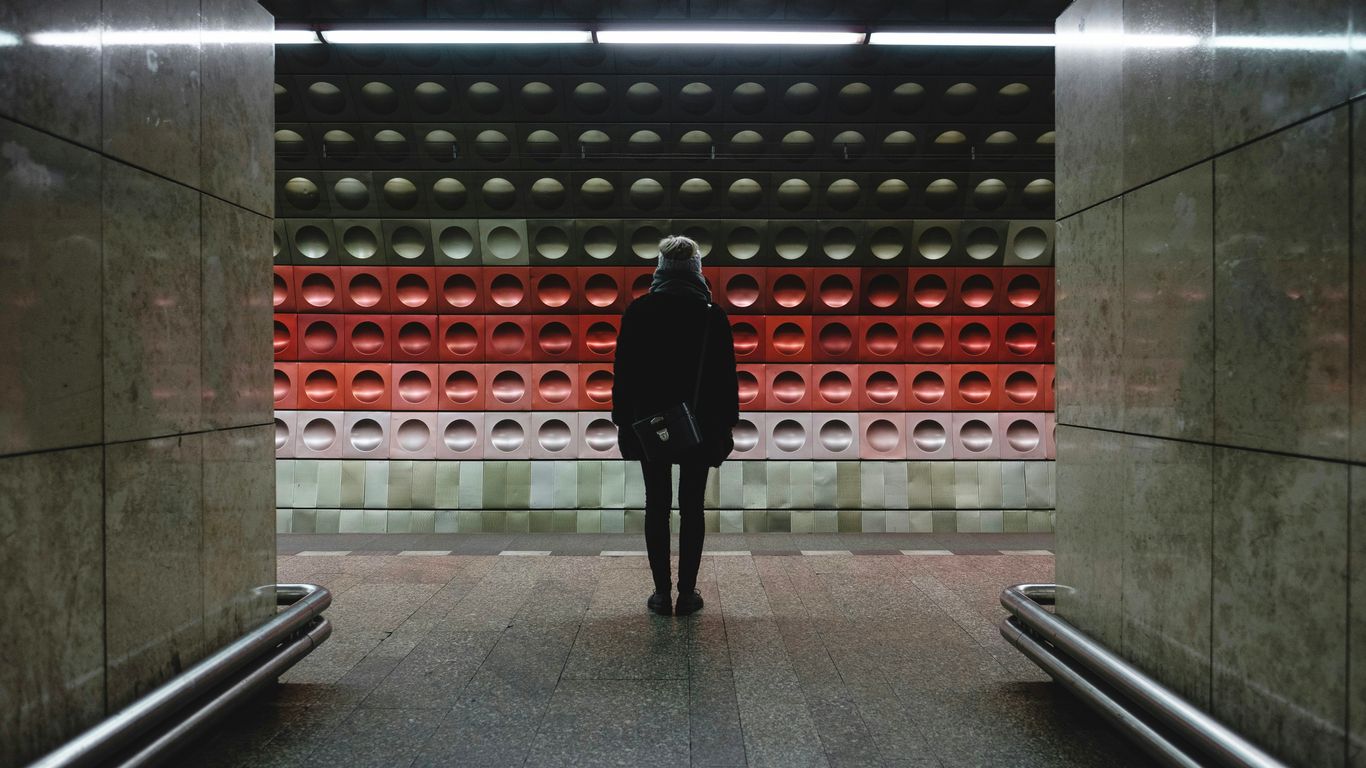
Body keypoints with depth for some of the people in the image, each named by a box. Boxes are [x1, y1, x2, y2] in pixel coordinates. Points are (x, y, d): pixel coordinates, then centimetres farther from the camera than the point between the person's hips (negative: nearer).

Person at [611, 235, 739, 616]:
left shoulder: (638, 311, -1)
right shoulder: (713, 314, -2)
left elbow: (623, 372, 0)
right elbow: (726, 375, -1)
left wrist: (623, 420, 6)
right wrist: (726, 425, 6)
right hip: (700, 427, 0)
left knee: (657, 507, 6)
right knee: (692, 507, 6)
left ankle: (662, 593, 8)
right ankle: (687, 593, 8)